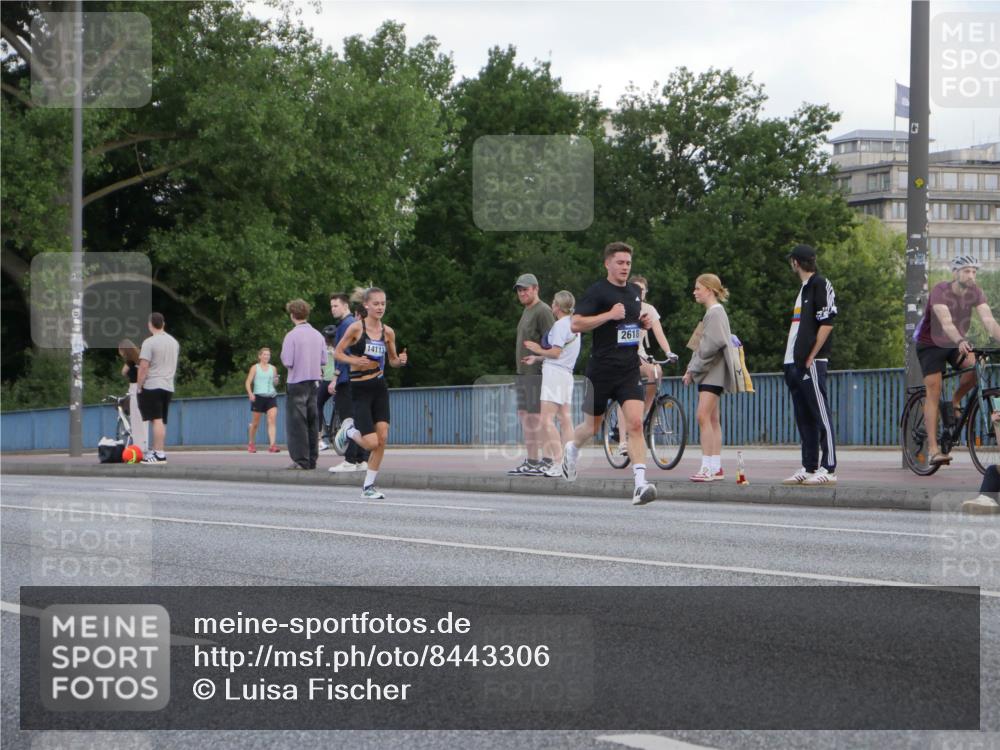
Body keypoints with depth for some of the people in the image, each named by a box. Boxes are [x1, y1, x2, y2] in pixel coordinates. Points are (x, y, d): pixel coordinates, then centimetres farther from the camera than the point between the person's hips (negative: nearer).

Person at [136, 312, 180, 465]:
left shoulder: (149, 342, -11)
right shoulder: (174, 342, 12)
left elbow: (143, 367, -15)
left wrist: (138, 386, -9)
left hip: (152, 386, -7)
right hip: (168, 386, 7)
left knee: (157, 419, -9)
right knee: (161, 421, 11)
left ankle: (159, 454, -13)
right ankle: (157, 451, 14)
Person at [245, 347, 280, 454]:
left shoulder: (273, 368, 10)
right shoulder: (255, 368, 2)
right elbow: (248, 383, -2)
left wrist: (276, 381, -5)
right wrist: (250, 393, -17)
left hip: (271, 397, 2)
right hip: (258, 397, -2)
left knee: (272, 420, -15)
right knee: (255, 423, 7)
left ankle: (272, 445, -21)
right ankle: (251, 444, 26)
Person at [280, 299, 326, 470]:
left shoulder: (291, 335, -13)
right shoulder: (318, 335, 4)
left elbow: (287, 361, -15)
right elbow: (324, 360, 6)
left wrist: (283, 357, 5)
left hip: (297, 382, -5)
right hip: (314, 381, 5)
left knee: (297, 423, -2)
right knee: (313, 422, 10)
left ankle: (301, 460, -5)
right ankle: (312, 459, 11)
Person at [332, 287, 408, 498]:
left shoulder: (388, 332, 4)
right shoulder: (356, 327, -9)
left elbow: (392, 360, 15)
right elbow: (338, 352, -3)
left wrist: (400, 360, -7)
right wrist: (354, 361, -21)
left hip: (380, 387, 5)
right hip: (360, 388, -4)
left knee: (382, 437, -4)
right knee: (371, 443, -11)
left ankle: (369, 486, 9)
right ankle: (349, 430, 22)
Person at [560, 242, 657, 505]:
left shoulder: (634, 291, 13)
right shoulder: (597, 291, -7)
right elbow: (575, 324, -15)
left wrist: (644, 323, 9)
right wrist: (609, 315, -22)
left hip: (629, 370, 4)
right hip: (601, 370, -4)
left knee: (635, 423, -14)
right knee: (592, 426, 11)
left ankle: (640, 484, -20)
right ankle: (572, 449, 46)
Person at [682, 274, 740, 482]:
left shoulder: (716, 312, -10)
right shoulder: (711, 312, 20)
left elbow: (714, 343, -20)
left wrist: (694, 368, -14)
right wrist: (691, 369, 13)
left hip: (713, 371, -10)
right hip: (708, 372, 10)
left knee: (704, 416, -16)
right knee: (712, 419, 9)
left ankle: (708, 467, -19)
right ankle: (716, 468, 10)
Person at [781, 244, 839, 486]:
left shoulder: (820, 285, -7)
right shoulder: (803, 287, 21)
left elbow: (827, 323, -14)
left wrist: (811, 357, -16)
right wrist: (791, 361, 15)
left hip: (811, 363, -10)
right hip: (794, 364, 10)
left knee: (820, 415, -9)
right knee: (804, 418, 11)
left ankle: (828, 469, -11)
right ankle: (808, 468, 15)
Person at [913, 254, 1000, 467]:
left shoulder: (975, 292, -12)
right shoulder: (940, 291, -26)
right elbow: (946, 323, -40)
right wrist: (960, 342, -58)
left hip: (956, 344, 4)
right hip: (931, 345, -4)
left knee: (976, 366, -27)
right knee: (934, 392, -13)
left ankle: (955, 402, 1)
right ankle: (933, 449, -15)